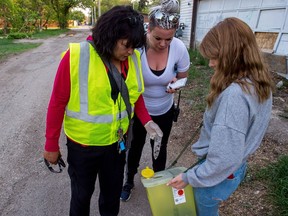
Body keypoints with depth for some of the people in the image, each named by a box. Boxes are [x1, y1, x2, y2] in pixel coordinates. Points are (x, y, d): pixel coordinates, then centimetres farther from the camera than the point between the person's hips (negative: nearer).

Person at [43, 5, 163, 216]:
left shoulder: (133, 58, -6)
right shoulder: (76, 57, -21)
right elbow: (58, 103, -15)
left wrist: (147, 121, -7)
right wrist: (51, 145, -8)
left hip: (117, 141, 4)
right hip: (84, 144, -4)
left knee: (113, 189, 26)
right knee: (82, 193, 21)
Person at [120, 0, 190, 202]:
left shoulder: (179, 48, -21)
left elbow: (183, 76, -3)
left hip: (164, 111, 2)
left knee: (160, 149, 23)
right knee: (135, 146, 21)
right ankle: (129, 180, 51)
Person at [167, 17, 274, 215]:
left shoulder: (234, 94, -34)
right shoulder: (259, 83, -5)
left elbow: (223, 158, -31)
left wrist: (189, 177, -17)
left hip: (219, 174, -7)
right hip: (237, 167, 7)